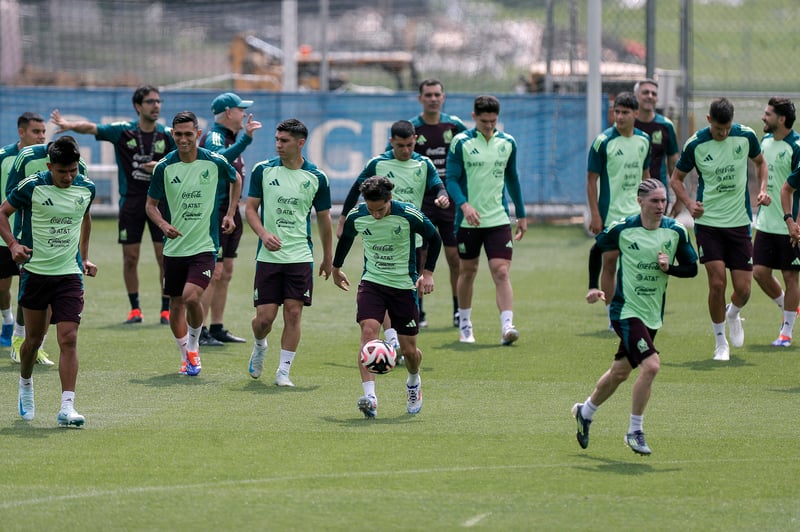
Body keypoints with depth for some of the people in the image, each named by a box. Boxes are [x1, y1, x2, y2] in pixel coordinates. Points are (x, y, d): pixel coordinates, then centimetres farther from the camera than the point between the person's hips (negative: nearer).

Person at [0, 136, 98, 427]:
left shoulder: (86, 188, 0)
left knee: (69, 339, -11)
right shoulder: (32, 186, -11)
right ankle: (26, 384, 41)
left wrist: (84, 257, 19)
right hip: (35, 271, -1)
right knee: (34, 338, 11)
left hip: (69, 273, 1)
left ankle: (67, 407, -14)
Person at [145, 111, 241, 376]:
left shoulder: (215, 162, -6)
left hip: (204, 245, -3)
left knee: (192, 297, -21)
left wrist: (230, 213, 8)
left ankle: (194, 347, 4)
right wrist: (163, 224, -13)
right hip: (174, 247, 3)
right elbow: (151, 204, 6)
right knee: (176, 305, 8)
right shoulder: (164, 167, -4)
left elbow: (236, 180, 16)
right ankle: (186, 357, 27)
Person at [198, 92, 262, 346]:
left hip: (230, 213, 10)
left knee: (225, 273, 12)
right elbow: (221, 159, -37)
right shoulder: (214, 137, -15)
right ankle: (198, 332, -10)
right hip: (215, 212, -10)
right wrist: (246, 137, -44)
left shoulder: (230, 137, 15)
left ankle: (217, 328, 18)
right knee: (213, 272, -12)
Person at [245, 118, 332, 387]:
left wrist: (328, 258, 14)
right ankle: (259, 348, 31)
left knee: (293, 313, -6)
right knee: (265, 317, -2)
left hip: (300, 257, 0)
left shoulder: (317, 178, 1)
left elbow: (324, 218, 11)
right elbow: (250, 208, 3)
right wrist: (264, 234, -16)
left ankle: (283, 371, 4)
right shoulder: (263, 170, 0)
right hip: (268, 257, 0)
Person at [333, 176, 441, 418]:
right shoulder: (356, 216, -9)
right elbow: (345, 238, 14)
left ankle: (413, 382, 40)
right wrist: (336, 268, 25)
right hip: (371, 282, 1)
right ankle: (369, 397, -30)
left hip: (404, 286, -1)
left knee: (408, 350, 4)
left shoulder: (409, 215, -16)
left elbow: (434, 239, 1)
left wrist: (428, 272, -6)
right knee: (368, 331, -24)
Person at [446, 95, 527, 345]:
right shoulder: (461, 142, -6)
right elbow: (452, 179, -9)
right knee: (467, 270, 11)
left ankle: (507, 326, -20)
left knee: (501, 272, -12)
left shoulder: (507, 143, 5)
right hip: (468, 220, -1)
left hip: (499, 219, 1)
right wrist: (464, 205, -25)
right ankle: (464, 325, 28)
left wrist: (521, 215, 19)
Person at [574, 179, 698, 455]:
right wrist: (594, 287, 4)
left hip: (653, 315, 5)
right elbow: (597, 249, 8)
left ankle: (585, 412, 44)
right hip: (626, 310, -5)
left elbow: (692, 268, 4)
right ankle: (635, 431, -6)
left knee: (619, 372, 18)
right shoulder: (622, 229, -10)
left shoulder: (676, 231, -3)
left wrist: (669, 267, -16)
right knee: (651, 365, -21)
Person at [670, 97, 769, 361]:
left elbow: (760, 162, 16)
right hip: (708, 222, -2)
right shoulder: (695, 144, -9)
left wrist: (762, 189, -2)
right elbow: (676, 178, 4)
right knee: (717, 283, -12)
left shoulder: (746, 136, -4)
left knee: (743, 289, -1)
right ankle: (720, 342, 7)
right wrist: (689, 203, -14)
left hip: (739, 222, 2)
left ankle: (733, 315, 35)